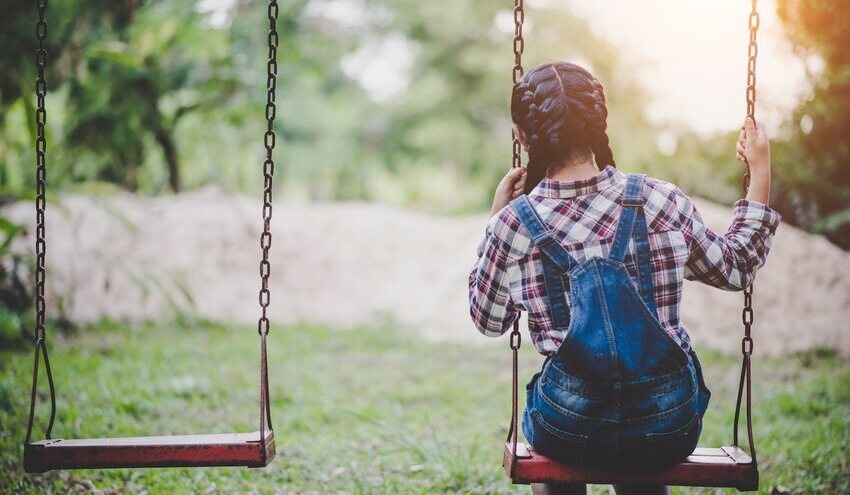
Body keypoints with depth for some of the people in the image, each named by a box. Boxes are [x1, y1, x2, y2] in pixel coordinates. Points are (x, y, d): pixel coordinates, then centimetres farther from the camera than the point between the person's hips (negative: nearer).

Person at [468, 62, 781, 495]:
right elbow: (736, 267, 8)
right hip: (670, 432, 1)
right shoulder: (661, 203, -10)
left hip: (571, 437, -1)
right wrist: (761, 173, 16)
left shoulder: (512, 225, -11)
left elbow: (487, 321, 7)